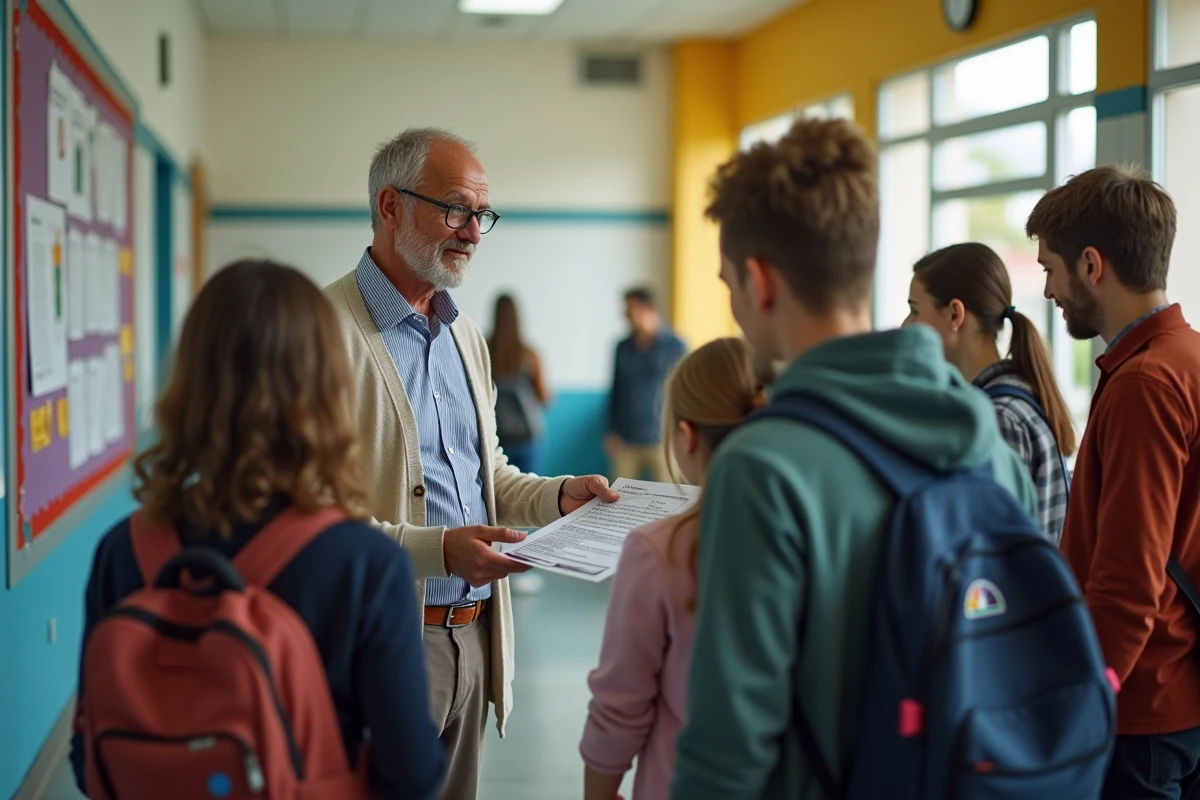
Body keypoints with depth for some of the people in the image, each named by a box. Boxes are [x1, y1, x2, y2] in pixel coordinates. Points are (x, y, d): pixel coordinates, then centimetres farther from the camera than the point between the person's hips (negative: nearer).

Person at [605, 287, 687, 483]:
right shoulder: (623, 348, 9)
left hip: (662, 441, -4)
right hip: (625, 442, 4)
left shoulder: (676, 347, -4)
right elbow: (616, 391, 15)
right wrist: (612, 431, 10)